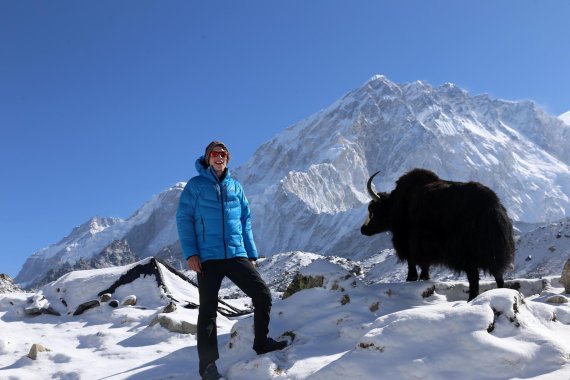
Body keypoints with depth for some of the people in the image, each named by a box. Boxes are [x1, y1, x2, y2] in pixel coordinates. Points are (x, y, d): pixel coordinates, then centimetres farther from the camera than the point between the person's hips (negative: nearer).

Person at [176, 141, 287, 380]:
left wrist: (251, 254, 10)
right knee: (208, 310, 0)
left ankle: (261, 343, 16)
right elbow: (184, 219, -1)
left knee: (263, 295, -4)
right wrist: (190, 253, -11)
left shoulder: (235, 187, 15)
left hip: (236, 255, 4)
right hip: (208, 257, -3)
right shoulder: (196, 185, 4)